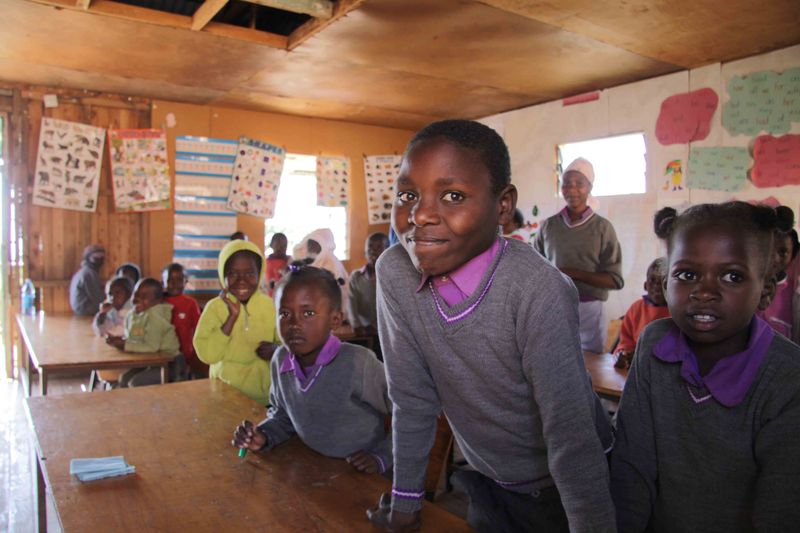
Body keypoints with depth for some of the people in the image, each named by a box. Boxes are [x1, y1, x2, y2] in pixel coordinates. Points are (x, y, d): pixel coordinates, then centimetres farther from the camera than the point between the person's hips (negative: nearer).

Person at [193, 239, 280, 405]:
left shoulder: (271, 306, -4)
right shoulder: (215, 307, -8)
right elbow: (207, 355, -17)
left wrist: (276, 350, -18)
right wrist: (232, 316, -22)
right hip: (225, 392, -1)